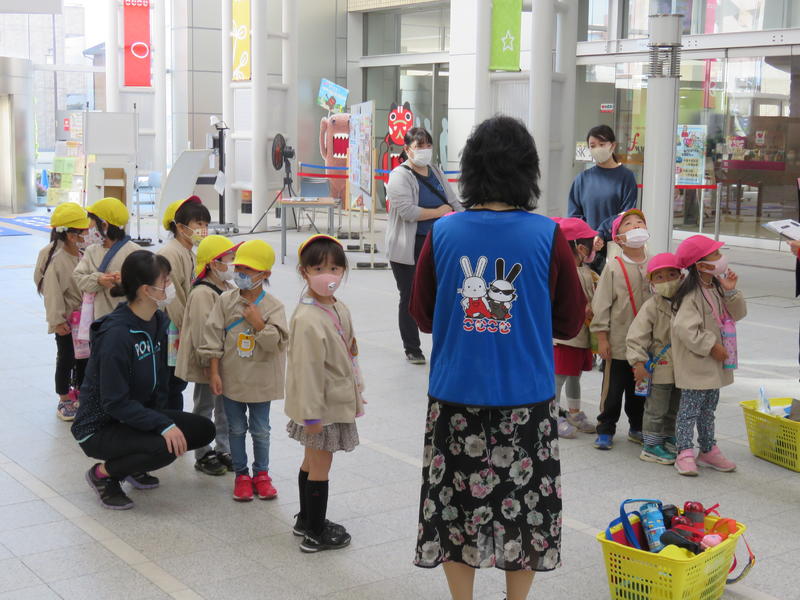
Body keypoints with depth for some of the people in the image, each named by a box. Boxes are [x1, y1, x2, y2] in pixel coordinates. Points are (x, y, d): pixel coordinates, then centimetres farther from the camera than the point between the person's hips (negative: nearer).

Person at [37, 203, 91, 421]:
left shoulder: (84, 254, 1)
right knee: (66, 359, 5)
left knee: (84, 356, 16)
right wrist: (57, 321, -19)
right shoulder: (56, 259, -19)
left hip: (85, 316, 7)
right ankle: (65, 401, 18)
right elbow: (52, 292, -19)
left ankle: (80, 394, 32)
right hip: (66, 319, -7)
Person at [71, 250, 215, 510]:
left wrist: (159, 415, -2)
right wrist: (163, 425, -30)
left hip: (138, 416, 9)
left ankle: (133, 466, 15)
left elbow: (160, 377, 10)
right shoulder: (117, 333, -27)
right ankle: (103, 473, -5)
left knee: (203, 430, -1)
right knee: (166, 447, -31)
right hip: (99, 428, -9)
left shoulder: (157, 321, 0)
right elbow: (115, 402, -27)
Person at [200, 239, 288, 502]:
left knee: (260, 430, 10)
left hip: (260, 380, -1)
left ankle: (261, 473, 26)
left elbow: (277, 343, -13)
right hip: (231, 378, 1)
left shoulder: (273, 305, -8)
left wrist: (259, 323, -24)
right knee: (236, 429, 11)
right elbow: (213, 338, -3)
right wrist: (214, 372, -6)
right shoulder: (226, 301, -3)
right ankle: (241, 475, 24)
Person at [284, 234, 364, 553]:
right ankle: (315, 534, 15)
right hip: (320, 405, -9)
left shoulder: (339, 308, 4)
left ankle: (306, 519, 36)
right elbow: (306, 369, -23)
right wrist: (312, 413, -21)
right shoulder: (307, 319, -24)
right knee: (321, 465, 2)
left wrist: (355, 391, 19)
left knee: (312, 461, 21)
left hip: (337, 401, 9)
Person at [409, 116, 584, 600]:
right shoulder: (548, 236, -10)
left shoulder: (443, 233, -6)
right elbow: (571, 323, -2)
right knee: (524, 504, 15)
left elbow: (422, 315, 4)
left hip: (456, 397, 1)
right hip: (526, 397, -1)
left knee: (457, 502, 13)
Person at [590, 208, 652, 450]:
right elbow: (601, 304, -7)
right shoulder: (614, 268, -8)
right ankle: (605, 430, 16)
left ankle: (637, 427, 31)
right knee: (613, 388, 4)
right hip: (619, 341, -3)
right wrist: (602, 337, -9)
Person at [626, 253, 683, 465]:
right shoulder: (651, 307, -13)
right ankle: (651, 446, 11)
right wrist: (639, 362, -21)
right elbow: (636, 336, -16)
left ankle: (669, 439, 33)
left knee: (674, 408, 18)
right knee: (656, 409, 1)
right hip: (659, 367, -6)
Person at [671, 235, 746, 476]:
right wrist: (711, 346, -22)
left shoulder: (717, 287, 7)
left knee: (708, 408, 18)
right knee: (691, 407, -2)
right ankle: (685, 454, 4)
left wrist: (731, 292, -8)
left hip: (715, 363, 9)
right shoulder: (692, 295, -21)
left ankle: (708, 451, 29)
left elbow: (738, 313, 8)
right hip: (696, 364, -9)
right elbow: (685, 328, -28)